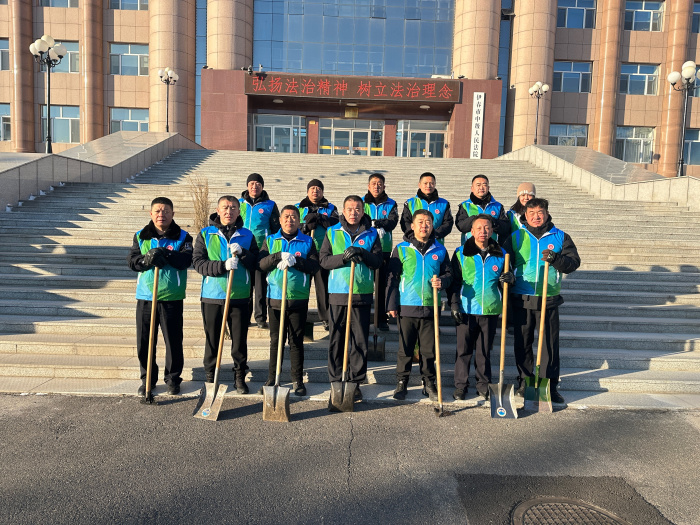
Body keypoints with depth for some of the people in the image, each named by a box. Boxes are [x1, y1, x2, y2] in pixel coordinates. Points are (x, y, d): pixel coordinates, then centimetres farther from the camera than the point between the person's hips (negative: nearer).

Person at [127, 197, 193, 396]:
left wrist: (165, 254, -26)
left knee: (173, 341, 5)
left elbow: (186, 260, -13)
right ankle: (147, 379, 26)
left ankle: (173, 379, 21)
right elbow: (132, 260, -2)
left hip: (172, 298, -2)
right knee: (144, 342, 9)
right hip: (145, 297, 2)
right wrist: (147, 259, -21)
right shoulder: (140, 236, 10)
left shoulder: (182, 237, 3)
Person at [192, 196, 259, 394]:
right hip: (212, 296, 0)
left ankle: (240, 376, 21)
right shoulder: (205, 234, 4)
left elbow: (256, 264, 4)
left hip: (240, 296, 1)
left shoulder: (247, 235, 8)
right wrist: (223, 265, -19)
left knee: (240, 340, 6)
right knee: (212, 339, 9)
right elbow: (197, 262, -6)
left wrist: (242, 253, -13)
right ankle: (210, 377, 25)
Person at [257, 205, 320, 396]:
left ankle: (298, 381, 15)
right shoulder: (270, 240, 11)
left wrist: (295, 260, -17)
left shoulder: (308, 242, 7)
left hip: (299, 300, -1)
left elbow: (315, 266, -5)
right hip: (275, 299, 1)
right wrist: (279, 256, -16)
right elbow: (261, 264, -2)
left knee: (296, 341, 6)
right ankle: (272, 379, 18)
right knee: (275, 341, 7)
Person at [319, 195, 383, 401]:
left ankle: (355, 381, 14)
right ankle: (336, 381, 15)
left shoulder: (371, 234, 9)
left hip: (362, 293, 0)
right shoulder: (332, 232, 8)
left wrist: (363, 254, -17)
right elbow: (323, 260, -1)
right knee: (336, 339, 4)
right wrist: (343, 257, -16)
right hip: (338, 293, 0)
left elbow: (378, 260, 1)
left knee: (360, 340, 3)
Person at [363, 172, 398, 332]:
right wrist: (376, 228, -21)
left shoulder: (391, 204, 10)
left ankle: (382, 319, 11)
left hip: (384, 249, 1)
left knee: (382, 284, 3)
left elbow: (392, 222, -7)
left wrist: (373, 222, -21)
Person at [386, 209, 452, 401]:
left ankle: (429, 383, 22)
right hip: (406, 307, -1)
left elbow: (448, 274, 13)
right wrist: (391, 304, -3)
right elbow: (392, 278, 2)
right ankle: (401, 383, 19)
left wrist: (441, 281, -11)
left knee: (429, 349, 8)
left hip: (430, 308, 2)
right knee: (405, 349, 6)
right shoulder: (401, 249, 2)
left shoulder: (439, 250, 7)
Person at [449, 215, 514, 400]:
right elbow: (454, 281, 3)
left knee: (484, 350, 10)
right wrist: (454, 304, -4)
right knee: (463, 349, 3)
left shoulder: (500, 254, 7)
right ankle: (460, 385, 16)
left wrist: (510, 278, -8)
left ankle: (483, 383, 24)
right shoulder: (461, 253, 2)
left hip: (490, 310, 2)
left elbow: (507, 278, 16)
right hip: (467, 309, -1)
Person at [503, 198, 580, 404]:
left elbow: (574, 262, -1)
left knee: (550, 342, 3)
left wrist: (556, 258, -20)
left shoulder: (560, 237, 6)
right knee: (522, 342, 7)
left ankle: (550, 385, 15)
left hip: (549, 300, 0)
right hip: (521, 300, 1)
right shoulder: (516, 237, 7)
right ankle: (524, 380, 21)